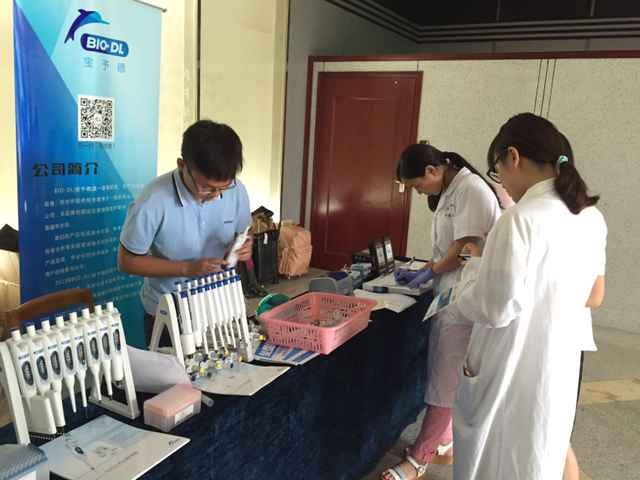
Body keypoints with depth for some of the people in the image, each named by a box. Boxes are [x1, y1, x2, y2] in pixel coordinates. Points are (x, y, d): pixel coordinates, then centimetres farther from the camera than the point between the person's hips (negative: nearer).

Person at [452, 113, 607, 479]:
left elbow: (497, 308, -23)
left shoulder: (522, 218, -22)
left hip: (515, 369, -7)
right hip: (561, 363, 7)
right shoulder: (592, 218, 2)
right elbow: (594, 296, 13)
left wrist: (463, 301, -4)